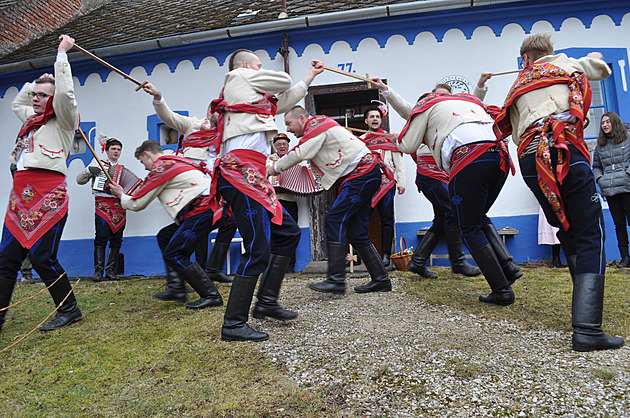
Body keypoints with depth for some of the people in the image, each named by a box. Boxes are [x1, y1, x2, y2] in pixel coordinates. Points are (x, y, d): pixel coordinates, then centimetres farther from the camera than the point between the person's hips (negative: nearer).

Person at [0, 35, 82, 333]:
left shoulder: (64, 120, 2)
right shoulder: (32, 119, 23)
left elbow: (65, 93, -15)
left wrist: (62, 54, -5)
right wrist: (36, 80, 34)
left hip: (48, 195, -8)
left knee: (42, 257, -9)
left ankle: (69, 311, 5)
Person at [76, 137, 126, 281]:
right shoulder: (97, 164, 14)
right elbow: (79, 180, 9)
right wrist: (89, 170, -8)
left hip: (119, 206, 3)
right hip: (102, 204, -3)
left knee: (116, 240, -1)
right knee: (101, 238, -13)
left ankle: (111, 271, 4)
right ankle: (98, 272, -11)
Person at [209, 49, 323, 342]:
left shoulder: (254, 98, 32)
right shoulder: (238, 76, 8)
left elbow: (285, 100, 38)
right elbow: (284, 80, 11)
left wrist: (310, 75, 48)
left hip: (252, 175, 10)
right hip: (243, 172, -10)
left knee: (288, 232, 14)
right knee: (258, 250, -13)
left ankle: (266, 302, 17)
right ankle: (233, 324, -7)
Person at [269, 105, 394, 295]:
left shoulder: (317, 124, -7)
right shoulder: (320, 126, 24)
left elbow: (300, 153, -15)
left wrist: (276, 168, -4)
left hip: (363, 172, -10)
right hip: (365, 175, 10)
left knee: (334, 221, -17)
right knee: (355, 232, 6)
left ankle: (336, 280, -20)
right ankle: (380, 279, 9)